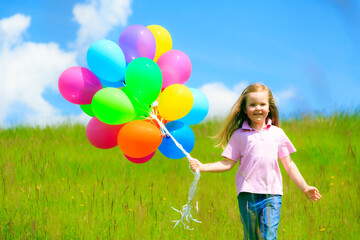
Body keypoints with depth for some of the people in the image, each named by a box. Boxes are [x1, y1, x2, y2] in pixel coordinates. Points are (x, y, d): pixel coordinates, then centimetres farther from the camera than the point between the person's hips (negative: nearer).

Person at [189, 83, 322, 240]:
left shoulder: (277, 134, 10)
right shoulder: (239, 135, 5)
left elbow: (288, 164, 16)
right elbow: (228, 163, 5)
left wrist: (305, 188, 15)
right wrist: (202, 167, -7)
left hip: (272, 193, 0)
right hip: (248, 193, 0)